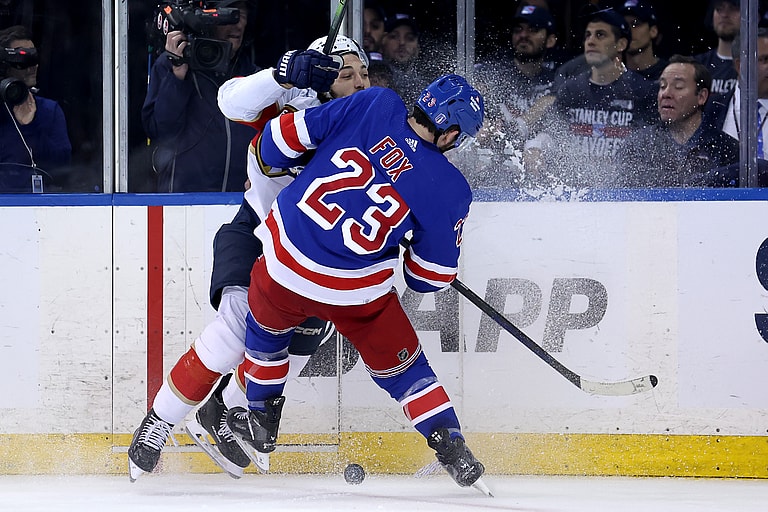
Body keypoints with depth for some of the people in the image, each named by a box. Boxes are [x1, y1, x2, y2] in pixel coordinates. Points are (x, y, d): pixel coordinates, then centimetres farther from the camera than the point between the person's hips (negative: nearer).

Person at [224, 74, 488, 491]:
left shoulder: (374, 106, -5)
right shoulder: (448, 189, -5)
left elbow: (285, 135, -3)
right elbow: (430, 277, 3)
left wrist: (267, 160, 18)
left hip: (284, 266, 2)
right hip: (357, 293, -2)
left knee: (266, 327, 34)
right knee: (397, 363, 20)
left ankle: (261, 420, 45)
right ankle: (452, 451, 16)